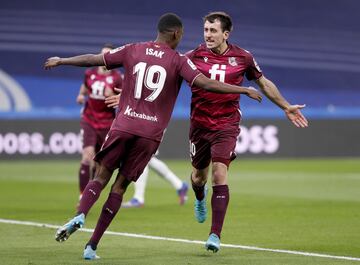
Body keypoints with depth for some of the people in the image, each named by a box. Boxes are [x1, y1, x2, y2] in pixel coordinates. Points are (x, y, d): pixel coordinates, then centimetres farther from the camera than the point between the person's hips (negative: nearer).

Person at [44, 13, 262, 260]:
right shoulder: (179, 61, -1)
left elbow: (92, 59, 13)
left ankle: (79, 216, -21)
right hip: (151, 132, -1)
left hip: (123, 126, 1)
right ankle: (92, 246, 2)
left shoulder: (133, 50, 7)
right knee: (120, 186, 5)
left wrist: (60, 61, 28)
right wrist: (245, 90, -5)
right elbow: (206, 84, -11)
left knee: (101, 177, 9)